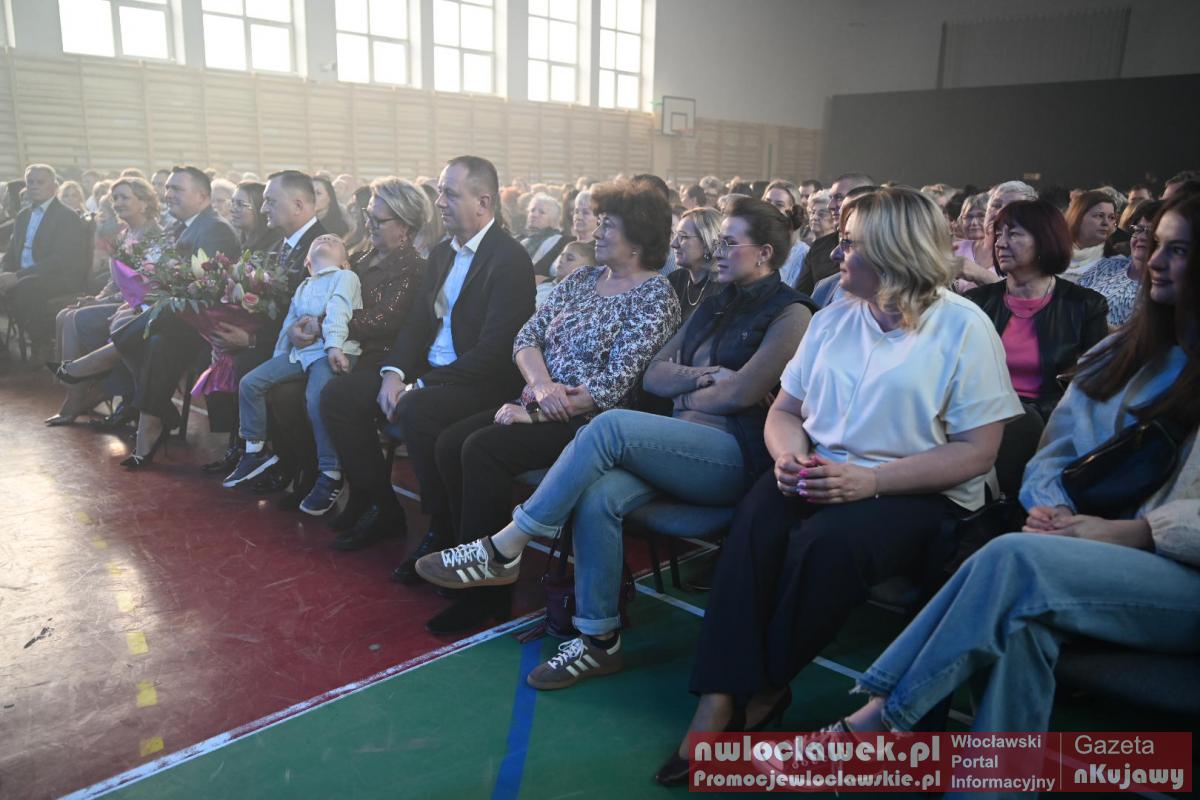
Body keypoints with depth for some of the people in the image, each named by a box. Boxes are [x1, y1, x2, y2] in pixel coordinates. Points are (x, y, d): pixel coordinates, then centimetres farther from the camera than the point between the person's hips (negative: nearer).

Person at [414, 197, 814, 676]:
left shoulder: (789, 312, 1)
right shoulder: (715, 305, 24)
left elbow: (740, 393, -11)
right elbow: (653, 375, 16)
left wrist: (685, 392, 4)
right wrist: (701, 377, -2)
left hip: (736, 454, -6)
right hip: (682, 444, 6)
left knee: (611, 426, -30)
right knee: (598, 497, -25)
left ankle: (504, 549, -22)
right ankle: (598, 640, -14)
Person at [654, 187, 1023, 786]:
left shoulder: (963, 326, -4)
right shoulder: (834, 319, 13)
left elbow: (977, 451, -9)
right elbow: (784, 410, 15)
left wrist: (872, 479, -21)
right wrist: (789, 454, -9)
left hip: (919, 492, -4)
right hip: (819, 475, 5)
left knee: (826, 541, -34)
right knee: (754, 521, -28)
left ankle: (763, 693, -13)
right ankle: (718, 698, -27)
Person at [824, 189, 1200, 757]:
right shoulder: (1119, 354, 19)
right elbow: (1053, 458, 16)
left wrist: (1130, 531, -19)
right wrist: (1054, 509, -6)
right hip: (1099, 553, 5)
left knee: (1015, 559, -32)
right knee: (1023, 621, -32)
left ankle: (875, 720, -28)